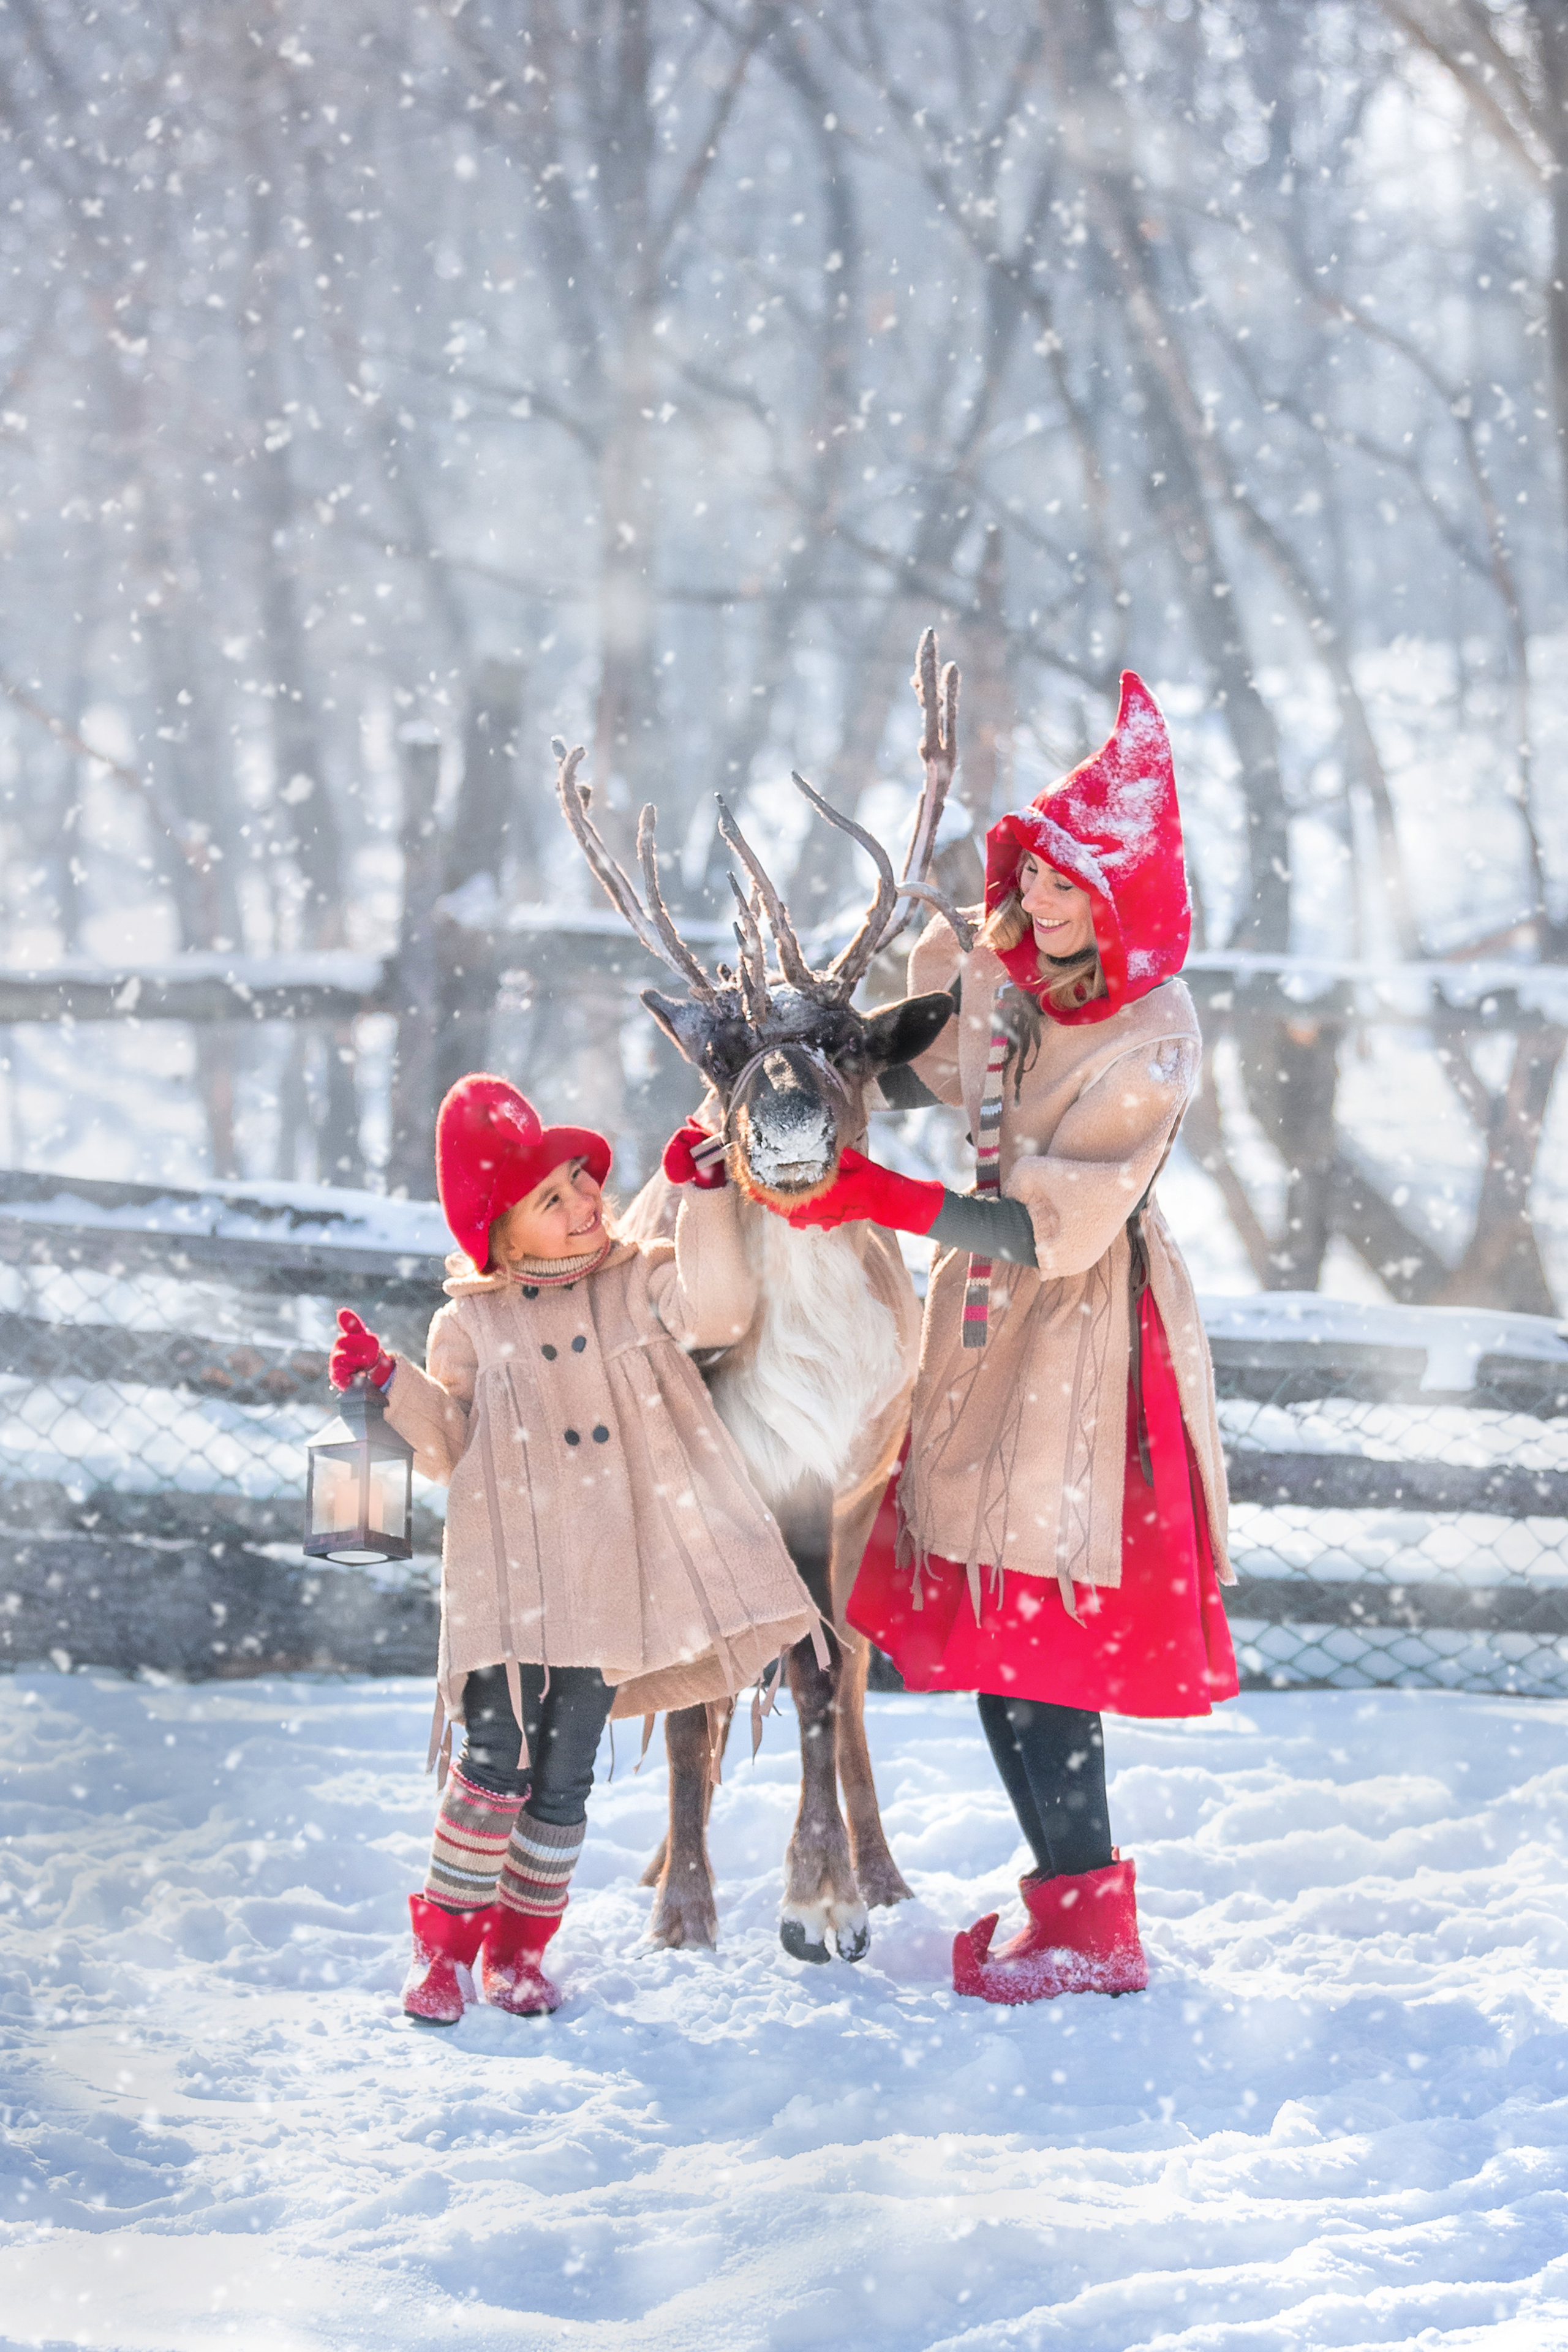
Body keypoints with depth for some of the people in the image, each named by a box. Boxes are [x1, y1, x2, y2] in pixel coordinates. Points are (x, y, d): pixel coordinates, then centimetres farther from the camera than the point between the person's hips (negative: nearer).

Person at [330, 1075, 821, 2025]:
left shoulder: (641, 1284, 6)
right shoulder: (473, 1324, 5)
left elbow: (717, 1313, -13)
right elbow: (449, 1447, 5)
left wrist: (705, 1203, -18)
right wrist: (392, 1384, -10)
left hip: (610, 1583, 1)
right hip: (512, 1580, -1)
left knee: (564, 1779, 6)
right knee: (494, 1762, -11)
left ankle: (521, 1946, 19)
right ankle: (444, 1945, 1)